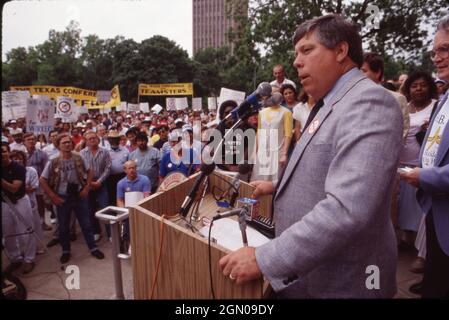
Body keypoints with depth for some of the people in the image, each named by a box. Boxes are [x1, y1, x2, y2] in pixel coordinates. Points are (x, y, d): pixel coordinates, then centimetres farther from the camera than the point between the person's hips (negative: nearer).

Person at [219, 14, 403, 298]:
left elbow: (346, 210, -34)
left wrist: (264, 259, -30)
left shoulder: (369, 101, -23)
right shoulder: (331, 103, 10)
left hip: (338, 282, -8)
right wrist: (279, 186, 17)